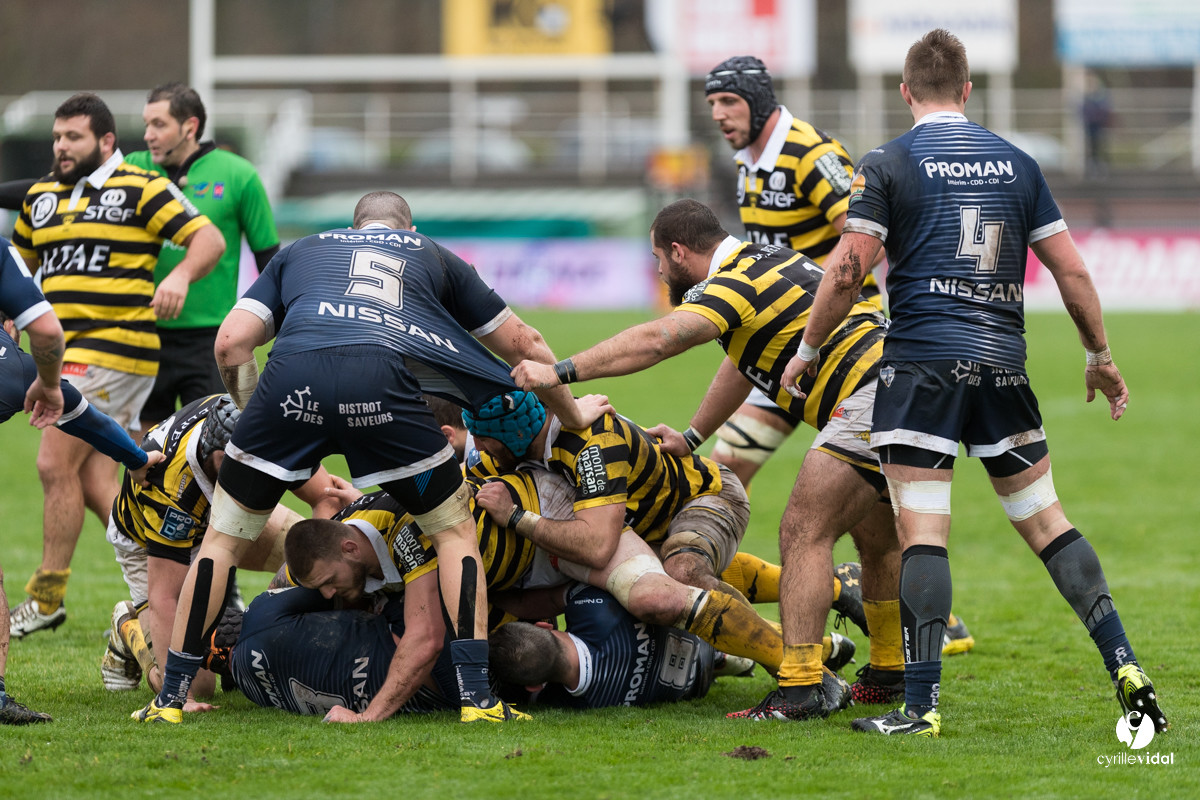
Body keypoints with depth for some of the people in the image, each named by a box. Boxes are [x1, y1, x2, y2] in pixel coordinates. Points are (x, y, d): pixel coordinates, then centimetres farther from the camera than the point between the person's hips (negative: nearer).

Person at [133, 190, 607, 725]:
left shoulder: (299, 252, 36)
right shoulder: (433, 256, 36)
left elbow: (232, 343, 20)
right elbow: (524, 345, 41)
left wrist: (255, 417, 32)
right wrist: (573, 413, 55)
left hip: (292, 379, 1)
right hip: (381, 380, -1)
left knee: (224, 538, 18)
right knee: (456, 534, 19)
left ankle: (169, 696, 16)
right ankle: (477, 695, 8)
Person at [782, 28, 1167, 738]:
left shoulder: (888, 165, -1)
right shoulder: (1016, 164, 11)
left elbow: (847, 272, -6)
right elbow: (1071, 269, 11)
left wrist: (808, 351, 7)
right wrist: (1101, 357, 22)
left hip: (922, 361, -4)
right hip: (1003, 364, 4)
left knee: (923, 533, -6)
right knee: (1046, 519, 12)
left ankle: (922, 705, -11)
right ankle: (1124, 664, 5)